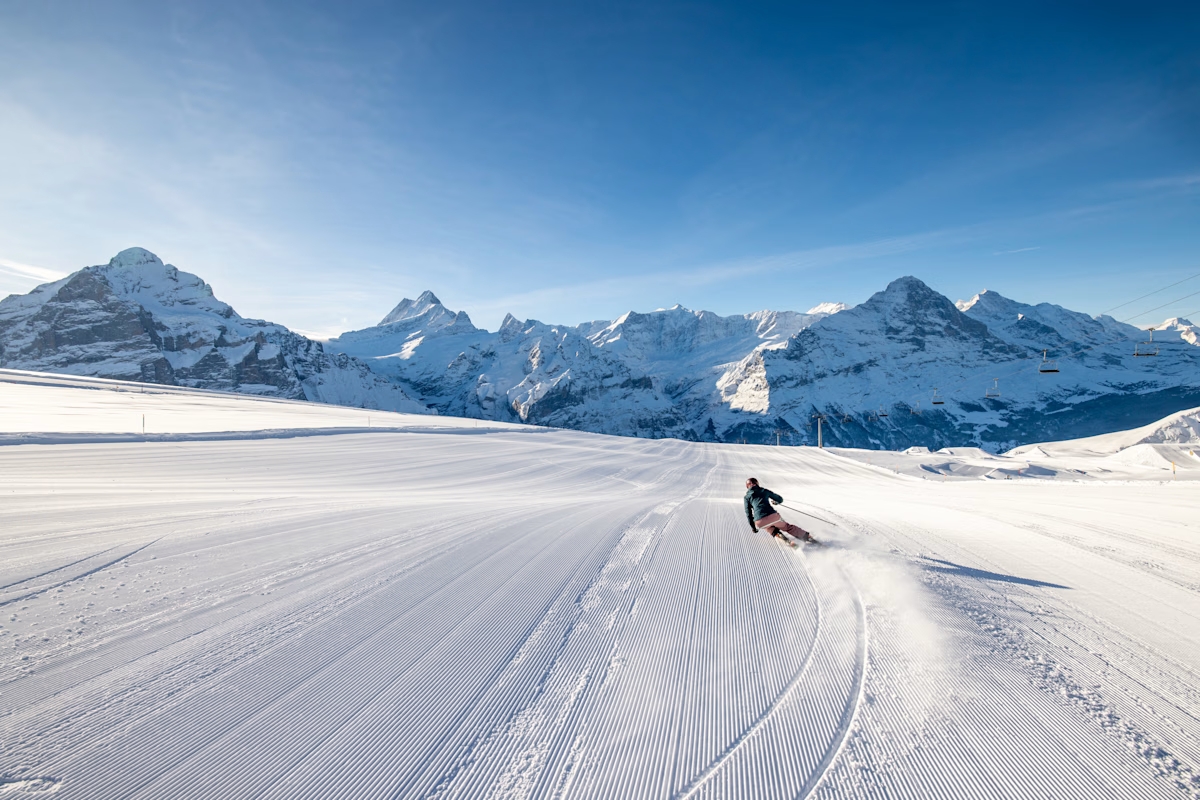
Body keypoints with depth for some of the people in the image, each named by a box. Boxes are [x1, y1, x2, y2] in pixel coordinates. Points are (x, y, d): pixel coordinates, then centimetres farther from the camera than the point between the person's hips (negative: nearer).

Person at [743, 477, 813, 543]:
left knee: (769, 528, 33)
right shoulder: (764, 490, 22)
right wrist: (775, 502, 54)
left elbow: (748, 513, 16)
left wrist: (753, 527, 27)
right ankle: (806, 536, 13)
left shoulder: (747, 496, 17)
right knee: (787, 526, 26)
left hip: (760, 523, -1)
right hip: (773, 516, 1)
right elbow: (780, 500, 31)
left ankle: (777, 534, 5)